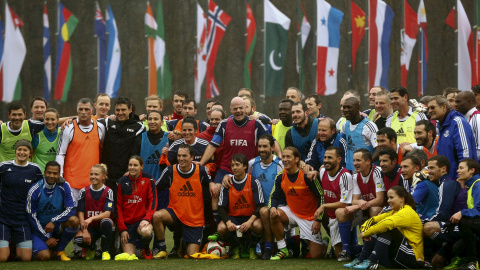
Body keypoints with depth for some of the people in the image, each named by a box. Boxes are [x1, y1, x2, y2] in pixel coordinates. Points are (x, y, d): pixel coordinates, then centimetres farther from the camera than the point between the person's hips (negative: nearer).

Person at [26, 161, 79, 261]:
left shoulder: (64, 186, -6)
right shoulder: (35, 191, -13)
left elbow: (72, 209, -12)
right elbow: (32, 217, -9)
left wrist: (53, 221, -24)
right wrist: (46, 238, -10)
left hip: (57, 227, 3)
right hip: (40, 229, -3)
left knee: (74, 220, -29)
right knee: (44, 256, -27)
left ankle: (60, 251, -6)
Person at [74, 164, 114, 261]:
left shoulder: (108, 192, -5)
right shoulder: (84, 191, 0)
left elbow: (107, 213, -15)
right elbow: (80, 213, -3)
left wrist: (91, 218, -31)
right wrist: (85, 231, -17)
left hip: (103, 227, -1)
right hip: (89, 227, 1)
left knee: (106, 222, -38)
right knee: (78, 239, -32)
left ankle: (105, 251, -14)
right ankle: (91, 248, 8)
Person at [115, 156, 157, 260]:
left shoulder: (148, 180, 0)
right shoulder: (122, 182, 3)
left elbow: (153, 201, -4)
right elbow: (118, 207, 4)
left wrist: (146, 219, -20)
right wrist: (122, 229, -4)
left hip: (142, 220, -1)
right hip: (127, 223, 1)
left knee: (146, 231, -37)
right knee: (129, 256, -15)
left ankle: (146, 248, -4)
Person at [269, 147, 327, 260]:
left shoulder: (307, 175, -21)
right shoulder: (280, 176, -6)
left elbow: (321, 197, -15)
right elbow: (274, 196, 4)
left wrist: (318, 220, -19)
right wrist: (272, 207, -20)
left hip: (310, 216, -4)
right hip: (292, 212, 4)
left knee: (316, 255, -7)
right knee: (274, 215, -27)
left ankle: (323, 242, 32)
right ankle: (283, 250, -13)